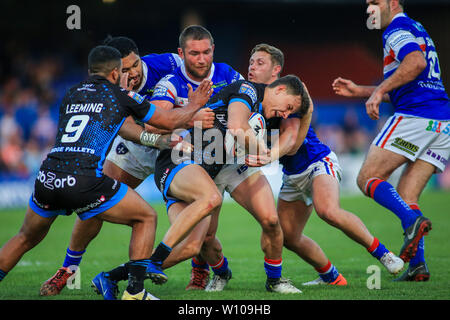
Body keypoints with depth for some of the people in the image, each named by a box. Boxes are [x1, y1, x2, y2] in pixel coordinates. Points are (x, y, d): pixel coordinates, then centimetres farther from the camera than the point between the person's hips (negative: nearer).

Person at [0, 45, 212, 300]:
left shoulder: (71, 95, 23)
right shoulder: (119, 95, 8)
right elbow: (169, 121, 18)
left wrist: (161, 140, 40)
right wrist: (194, 106, 38)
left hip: (46, 181, 5)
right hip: (85, 181, -5)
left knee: (26, 239, 28)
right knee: (146, 217, 15)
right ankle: (134, 291, 7)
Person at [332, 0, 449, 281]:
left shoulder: (397, 29, -1)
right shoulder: (416, 30, 28)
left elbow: (416, 62, -23)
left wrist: (379, 91, -19)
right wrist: (359, 91, 33)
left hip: (415, 116, -9)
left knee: (368, 178, -4)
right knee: (405, 197, 7)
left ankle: (412, 221, -26)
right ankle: (417, 265, -7)